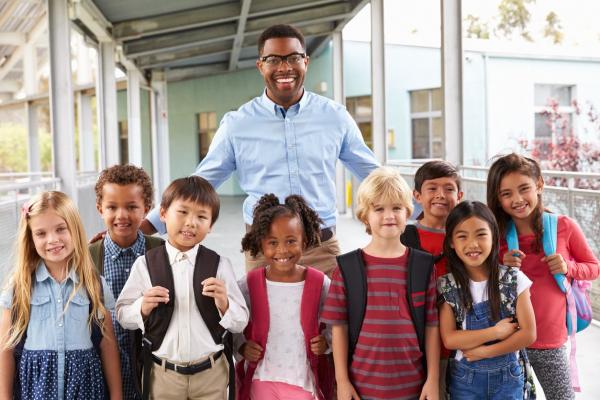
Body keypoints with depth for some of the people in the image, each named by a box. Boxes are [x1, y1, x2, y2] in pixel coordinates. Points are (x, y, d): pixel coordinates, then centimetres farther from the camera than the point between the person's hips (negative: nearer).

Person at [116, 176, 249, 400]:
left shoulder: (219, 265, -6)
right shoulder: (145, 264, -6)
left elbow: (241, 323, -2)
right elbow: (122, 315, -1)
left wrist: (224, 304, -21)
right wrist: (143, 308, -20)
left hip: (211, 373, 1)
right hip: (162, 374, 0)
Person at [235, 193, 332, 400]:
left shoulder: (320, 283, -8)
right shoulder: (249, 285, -8)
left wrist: (327, 341, -12)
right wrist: (242, 346, -10)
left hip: (303, 381, 0)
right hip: (262, 380, 1)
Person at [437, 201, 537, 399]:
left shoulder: (514, 279, -8)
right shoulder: (446, 286, -8)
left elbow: (528, 334, -9)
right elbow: (449, 339, -12)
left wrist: (485, 351, -15)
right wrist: (496, 332, -18)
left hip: (508, 375, 0)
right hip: (465, 377, 0)